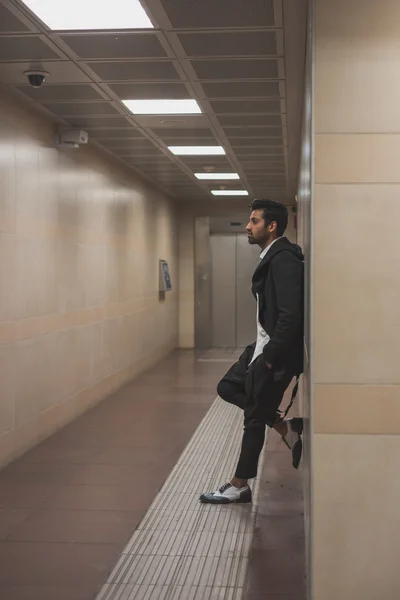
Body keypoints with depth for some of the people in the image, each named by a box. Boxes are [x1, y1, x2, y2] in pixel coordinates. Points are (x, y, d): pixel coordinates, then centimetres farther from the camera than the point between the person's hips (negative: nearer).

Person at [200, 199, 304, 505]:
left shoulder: (284, 259, -20)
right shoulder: (272, 257, 11)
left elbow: (291, 315, -27)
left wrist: (270, 358, -21)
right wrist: (264, 352, 13)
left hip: (276, 352, -10)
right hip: (265, 346, 10)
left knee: (255, 417, 2)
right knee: (228, 388, 18)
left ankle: (240, 486, 17)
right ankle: (286, 428, 18)